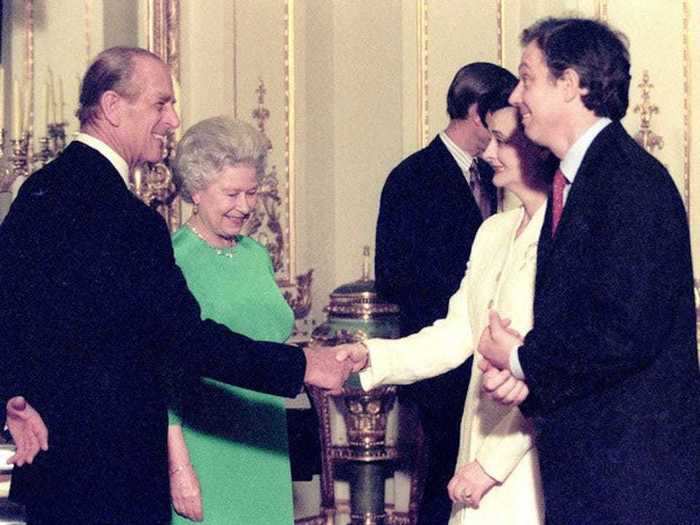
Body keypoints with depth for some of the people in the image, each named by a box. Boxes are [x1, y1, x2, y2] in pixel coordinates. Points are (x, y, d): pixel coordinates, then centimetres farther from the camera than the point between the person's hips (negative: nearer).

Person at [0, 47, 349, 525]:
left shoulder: (38, 189, 8)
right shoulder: (121, 216, -21)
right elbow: (184, 338, -22)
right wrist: (302, 366, -17)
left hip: (45, 448, 9)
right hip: (107, 467, -9)